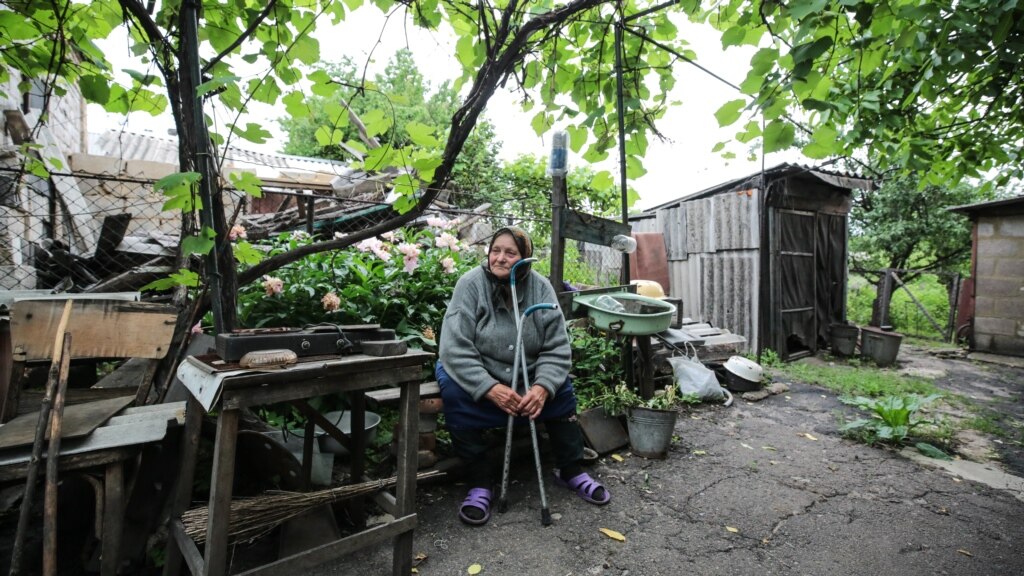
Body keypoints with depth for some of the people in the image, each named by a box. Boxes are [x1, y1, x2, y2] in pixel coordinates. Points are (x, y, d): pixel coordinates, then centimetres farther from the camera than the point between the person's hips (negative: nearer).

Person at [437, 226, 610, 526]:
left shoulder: (540, 287, -10)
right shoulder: (471, 283, -18)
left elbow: (556, 347, -11)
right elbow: (455, 348, -23)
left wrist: (543, 386, -28)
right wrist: (491, 388, -32)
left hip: (523, 375, 3)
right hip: (476, 376, -2)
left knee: (561, 389, -14)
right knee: (455, 395, -29)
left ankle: (571, 470, 10)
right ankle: (480, 484, -10)